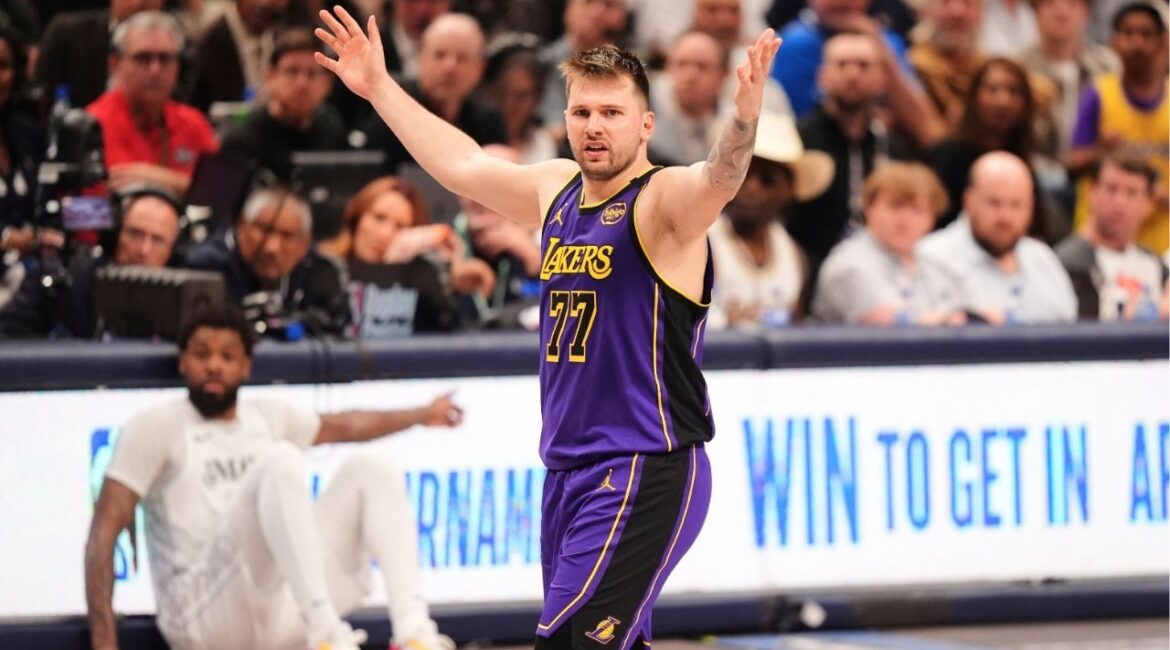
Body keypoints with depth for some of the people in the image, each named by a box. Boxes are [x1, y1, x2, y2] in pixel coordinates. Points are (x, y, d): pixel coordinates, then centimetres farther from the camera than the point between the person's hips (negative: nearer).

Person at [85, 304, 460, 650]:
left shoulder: (268, 417, 20)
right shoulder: (156, 428, 1)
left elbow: (342, 426, 39)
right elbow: (105, 529, -7)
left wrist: (423, 415, 50)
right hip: (205, 617, -6)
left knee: (370, 465, -5)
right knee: (280, 461, -26)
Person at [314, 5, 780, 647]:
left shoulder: (663, 200, -11)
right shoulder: (555, 190, 12)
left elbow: (720, 178, -32)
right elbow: (460, 162, 25)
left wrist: (745, 110, -51)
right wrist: (379, 88, 30)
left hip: (644, 474, -8)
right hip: (568, 472, 8)